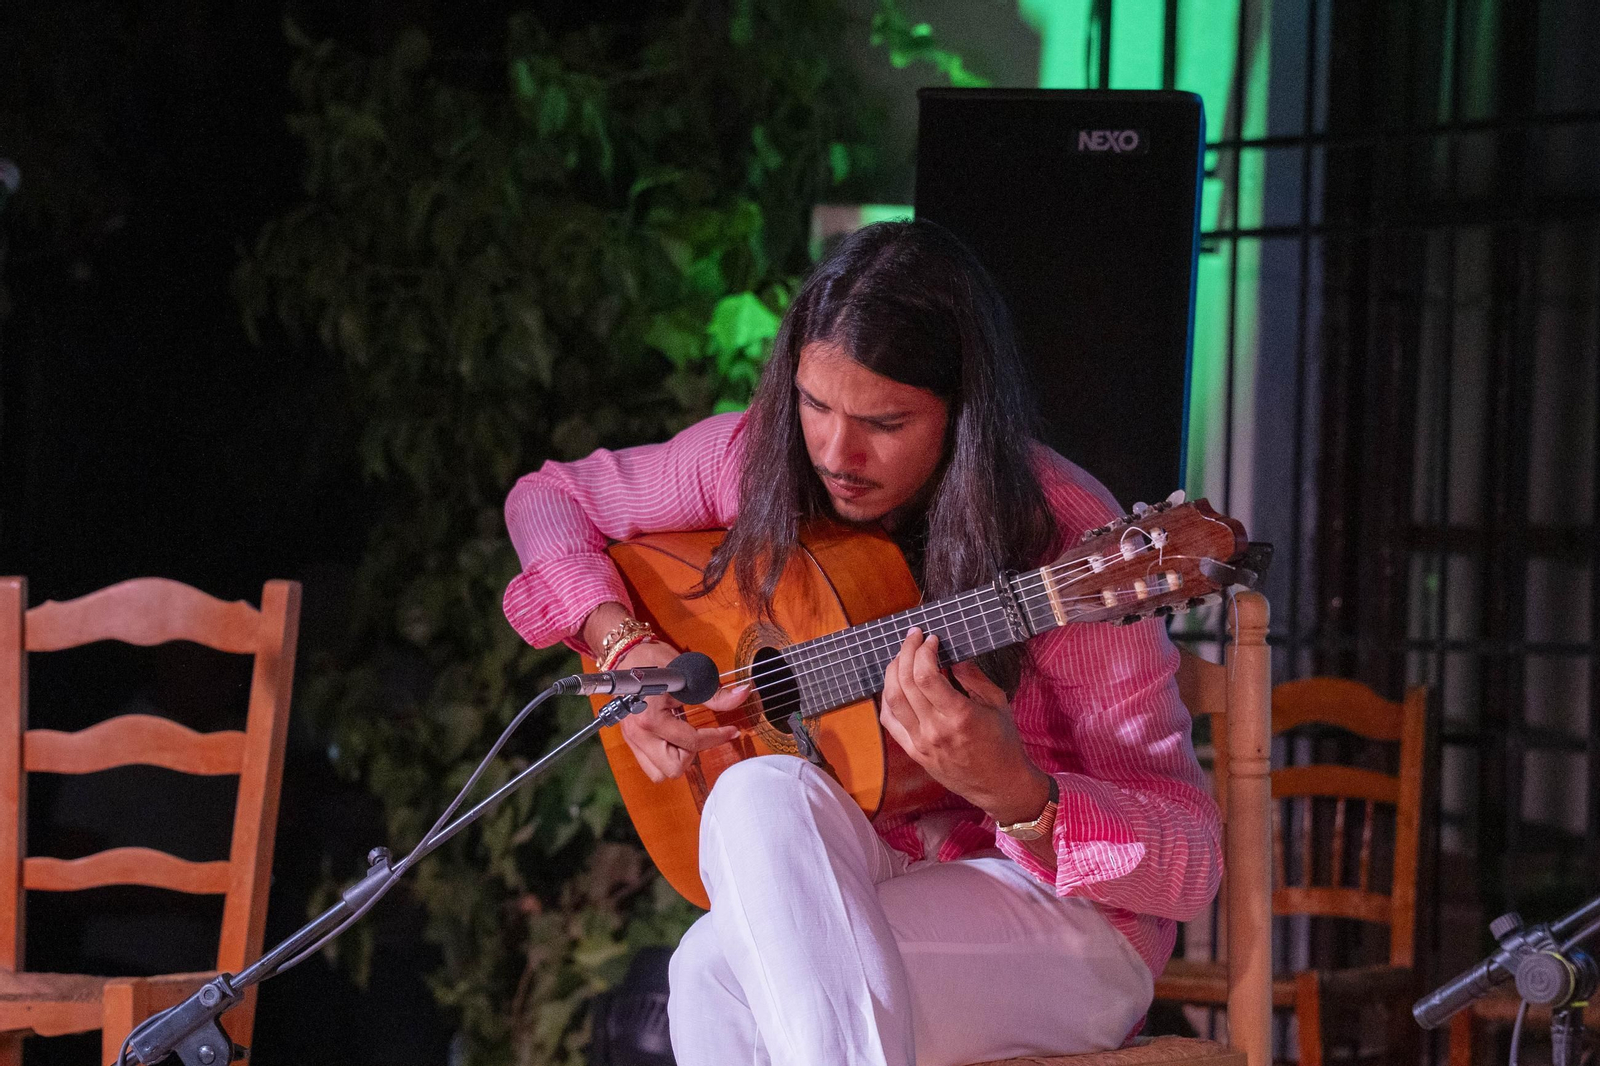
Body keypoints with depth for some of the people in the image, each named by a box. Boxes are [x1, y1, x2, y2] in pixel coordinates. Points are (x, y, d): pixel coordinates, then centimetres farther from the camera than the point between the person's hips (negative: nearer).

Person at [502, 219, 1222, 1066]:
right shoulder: (762, 460, -2)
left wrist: (1012, 791, -35)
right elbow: (550, 500, 15)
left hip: (1059, 916, -5)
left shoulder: (1057, 535, -17)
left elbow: (1192, 863, -16)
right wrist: (623, 648, -4)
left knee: (721, 966, -32)